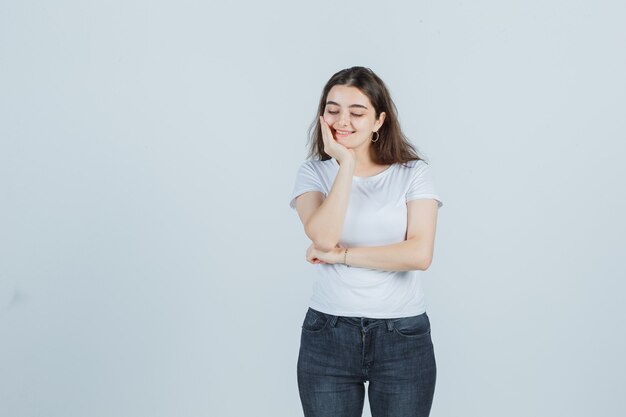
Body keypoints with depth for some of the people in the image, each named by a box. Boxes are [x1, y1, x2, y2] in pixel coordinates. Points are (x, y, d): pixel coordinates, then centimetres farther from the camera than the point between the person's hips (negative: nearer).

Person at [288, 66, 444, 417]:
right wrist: (346, 163, -15)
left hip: (403, 337, -1)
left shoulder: (414, 173, -1)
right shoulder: (314, 173, 2)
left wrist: (340, 255, -12)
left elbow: (420, 254, -15)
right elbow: (324, 237, -16)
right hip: (328, 335, 1)